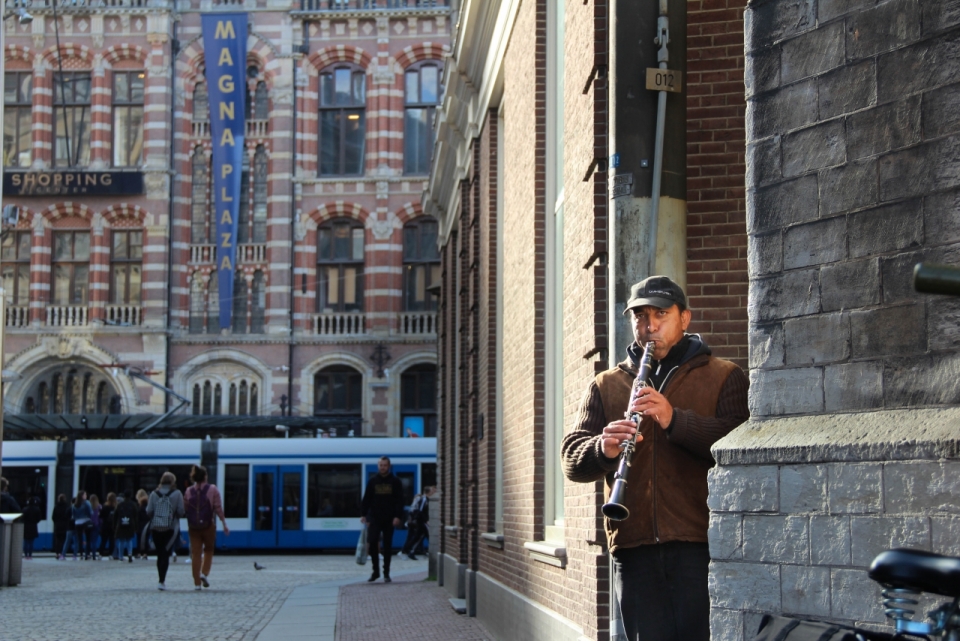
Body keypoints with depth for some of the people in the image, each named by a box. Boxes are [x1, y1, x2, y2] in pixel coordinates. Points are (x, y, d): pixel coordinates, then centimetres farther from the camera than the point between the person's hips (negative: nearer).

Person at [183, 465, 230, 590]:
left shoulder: (189, 491, 4)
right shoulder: (212, 489, -4)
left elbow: (184, 509, 7)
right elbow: (218, 508, -7)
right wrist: (224, 524, -3)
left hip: (193, 527, 2)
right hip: (208, 525, -2)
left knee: (196, 553, 4)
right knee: (208, 550, 16)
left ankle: (197, 582, 2)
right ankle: (205, 573, -4)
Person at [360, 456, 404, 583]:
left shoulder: (395, 482, 3)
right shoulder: (372, 481, 7)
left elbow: (399, 500, 0)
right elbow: (366, 499, 8)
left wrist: (397, 516, -10)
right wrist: (364, 514, -1)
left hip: (389, 519, -1)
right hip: (374, 518, 1)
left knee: (387, 546, 4)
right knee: (372, 543, -9)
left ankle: (386, 573, 10)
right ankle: (376, 571, 5)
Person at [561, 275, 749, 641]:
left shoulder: (722, 378, 10)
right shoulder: (605, 387, 18)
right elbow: (572, 460, 7)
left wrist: (674, 419, -20)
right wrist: (603, 449, -16)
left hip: (701, 544, -2)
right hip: (634, 546, 3)